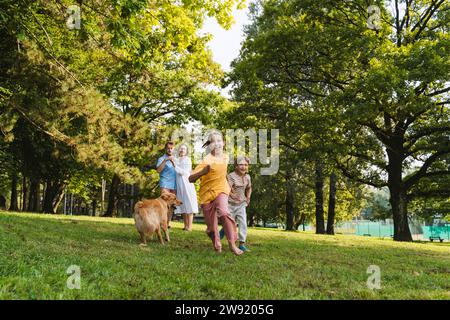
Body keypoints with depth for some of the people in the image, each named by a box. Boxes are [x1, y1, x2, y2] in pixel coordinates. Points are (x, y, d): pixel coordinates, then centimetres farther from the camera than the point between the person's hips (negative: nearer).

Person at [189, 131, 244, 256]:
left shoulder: (225, 157, 0)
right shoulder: (206, 160, -18)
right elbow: (191, 179, -26)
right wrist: (203, 171, -42)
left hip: (221, 191, 2)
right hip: (207, 194, -2)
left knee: (223, 213, -29)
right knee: (211, 227, 4)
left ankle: (232, 244, -25)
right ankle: (217, 246, 31)